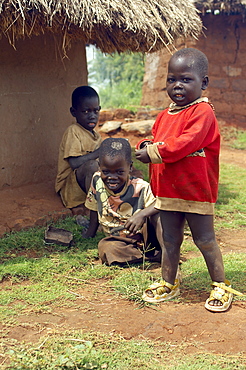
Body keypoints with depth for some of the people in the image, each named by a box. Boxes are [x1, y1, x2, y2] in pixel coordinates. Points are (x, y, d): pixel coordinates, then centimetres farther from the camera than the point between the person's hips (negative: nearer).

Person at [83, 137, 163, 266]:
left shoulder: (140, 188, -17)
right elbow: (94, 209, 9)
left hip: (145, 236, -3)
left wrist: (142, 214, -43)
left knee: (156, 213, -31)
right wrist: (89, 234, 16)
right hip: (121, 242, 3)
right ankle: (155, 256, -24)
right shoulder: (97, 180, -6)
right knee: (104, 247, -32)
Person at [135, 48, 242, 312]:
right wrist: (145, 147, -4)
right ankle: (168, 283, 30)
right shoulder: (164, 116, 12)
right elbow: (156, 140, 19)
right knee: (170, 241, 16)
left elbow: (186, 143, -26)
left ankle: (221, 286, 19)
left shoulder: (202, 112, -14)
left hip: (196, 192, -7)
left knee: (205, 241, 4)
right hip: (167, 191, 7)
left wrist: (154, 153, -23)